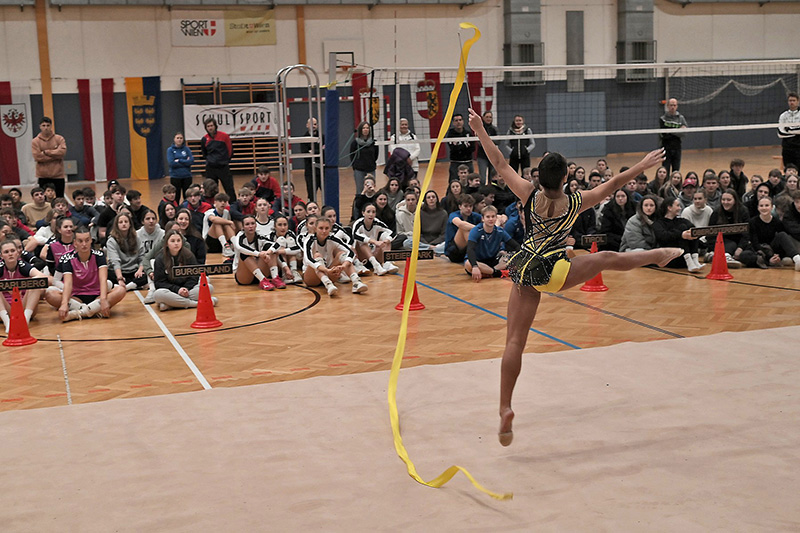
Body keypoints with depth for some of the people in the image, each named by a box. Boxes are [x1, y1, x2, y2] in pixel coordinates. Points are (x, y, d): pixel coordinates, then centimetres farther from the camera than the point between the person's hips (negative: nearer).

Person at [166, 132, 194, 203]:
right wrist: (185, 162, -10)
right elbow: (171, 163, -13)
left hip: (187, 176, 2)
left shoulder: (186, 149, 4)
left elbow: (191, 161, -7)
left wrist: (179, 161, -13)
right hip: (175, 177, -2)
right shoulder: (170, 150, -1)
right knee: (176, 198, 6)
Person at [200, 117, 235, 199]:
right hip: (210, 168, 2)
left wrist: (226, 160, 8)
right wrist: (209, 160, 12)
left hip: (223, 167, -2)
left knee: (230, 189, -3)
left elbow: (230, 150, 5)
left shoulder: (224, 136, -3)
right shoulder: (204, 139, 4)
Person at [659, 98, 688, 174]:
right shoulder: (662, 118, 0)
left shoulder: (681, 118, 7)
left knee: (676, 171, 7)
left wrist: (671, 131, -17)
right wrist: (678, 131, -12)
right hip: (666, 148, -2)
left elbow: (684, 132, -6)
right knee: (665, 171, -1)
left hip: (677, 148, 2)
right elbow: (662, 134, -11)